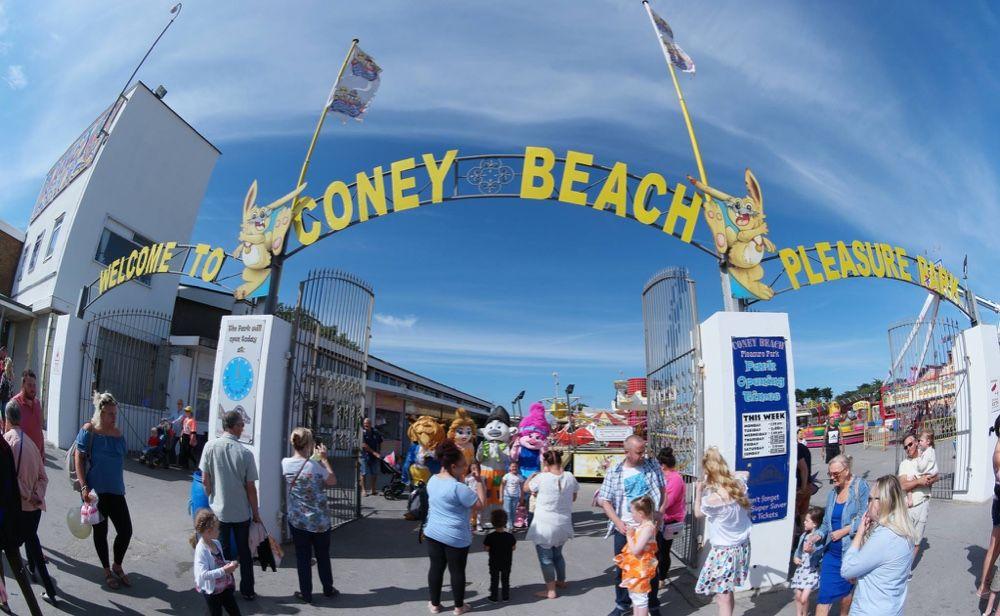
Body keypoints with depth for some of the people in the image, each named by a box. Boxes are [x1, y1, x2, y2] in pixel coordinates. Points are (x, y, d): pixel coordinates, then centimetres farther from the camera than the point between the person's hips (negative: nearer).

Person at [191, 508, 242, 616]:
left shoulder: (216, 543, 0)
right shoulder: (201, 550, -24)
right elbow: (203, 574, -31)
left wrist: (229, 564, -3)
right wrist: (224, 570, -30)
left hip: (224, 586, 7)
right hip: (211, 590, -7)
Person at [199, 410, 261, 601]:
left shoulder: (210, 447, -10)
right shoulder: (245, 453, -15)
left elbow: (205, 480, -4)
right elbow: (250, 487, -9)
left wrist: (212, 499, 14)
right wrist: (256, 512, 3)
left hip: (219, 511, 1)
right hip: (242, 512, -1)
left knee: (223, 552, 16)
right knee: (244, 551, 14)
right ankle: (247, 590, 22)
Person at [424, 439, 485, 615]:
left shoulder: (432, 480, 0)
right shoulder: (458, 487, -25)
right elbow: (480, 504, -19)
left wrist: (461, 480, 7)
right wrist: (479, 481, -14)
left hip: (433, 533, 6)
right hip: (455, 537, -6)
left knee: (436, 567, 16)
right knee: (457, 570, 9)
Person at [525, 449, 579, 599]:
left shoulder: (542, 478, -19)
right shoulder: (570, 477, -7)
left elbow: (526, 487, -1)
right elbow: (573, 497, 8)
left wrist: (540, 472, 0)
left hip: (544, 525, -5)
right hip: (563, 524, 5)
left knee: (545, 558, 9)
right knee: (557, 554, 26)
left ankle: (550, 590, 12)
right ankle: (561, 581, 42)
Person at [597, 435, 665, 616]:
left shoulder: (652, 466, 0)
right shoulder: (614, 472, -2)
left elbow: (662, 491, 4)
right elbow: (605, 501, 0)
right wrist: (618, 522, -12)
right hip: (624, 528, 0)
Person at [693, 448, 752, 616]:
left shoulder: (713, 499, -28)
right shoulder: (739, 483, -9)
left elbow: (698, 513, -3)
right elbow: (745, 472, 19)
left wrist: (698, 491, 3)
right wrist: (728, 474, 14)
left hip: (725, 551, -8)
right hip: (742, 546, 8)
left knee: (723, 599, 2)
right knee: (727, 592, 24)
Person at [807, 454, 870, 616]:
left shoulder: (860, 487, -8)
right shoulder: (833, 493, 10)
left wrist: (844, 531, -15)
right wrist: (818, 535, -4)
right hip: (832, 551, 5)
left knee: (847, 589, 12)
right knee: (825, 592, 0)